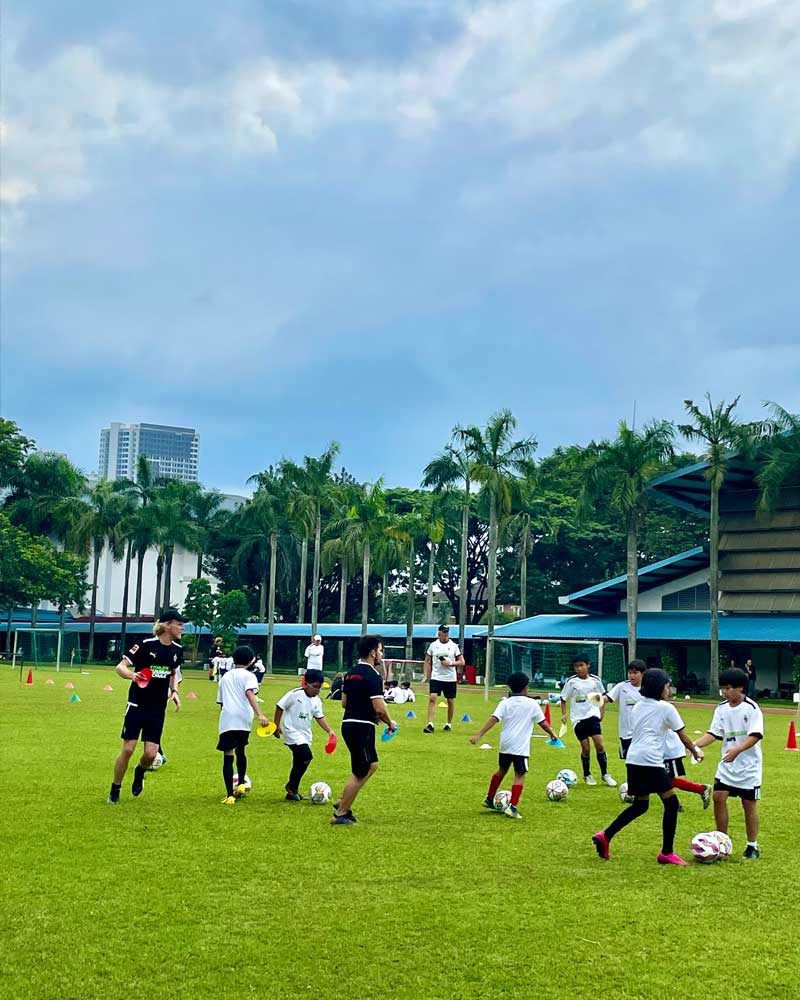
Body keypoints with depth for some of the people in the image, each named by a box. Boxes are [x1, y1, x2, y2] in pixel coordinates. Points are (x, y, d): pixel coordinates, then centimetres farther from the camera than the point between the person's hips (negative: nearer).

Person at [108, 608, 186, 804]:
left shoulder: (177, 650, 2)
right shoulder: (146, 645, -15)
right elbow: (120, 667, -13)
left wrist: (174, 691, 4)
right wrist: (131, 675, -34)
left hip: (158, 709, 4)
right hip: (137, 705, -4)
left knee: (151, 754, -4)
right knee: (128, 750, -3)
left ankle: (140, 772, 31)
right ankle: (115, 790, 17)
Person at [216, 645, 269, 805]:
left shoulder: (225, 677, 23)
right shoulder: (248, 675, 7)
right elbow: (249, 694, -12)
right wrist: (260, 714, -23)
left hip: (226, 719, 2)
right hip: (243, 719, -2)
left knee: (228, 756, 1)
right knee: (240, 751, 23)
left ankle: (230, 795, -4)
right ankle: (241, 784, 24)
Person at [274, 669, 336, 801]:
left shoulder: (316, 700, 5)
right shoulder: (294, 694, -14)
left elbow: (320, 717, 11)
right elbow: (280, 707, -8)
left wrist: (329, 730, -1)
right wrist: (276, 726, -6)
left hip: (305, 734, 7)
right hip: (292, 731, -7)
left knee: (299, 763, 11)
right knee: (306, 756, -21)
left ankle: (292, 790, 27)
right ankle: (292, 787, -6)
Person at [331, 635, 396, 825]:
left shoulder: (351, 673, 11)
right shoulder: (372, 675, -16)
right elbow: (379, 708, -21)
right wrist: (390, 723, -4)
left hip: (348, 723, 9)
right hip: (362, 727, -9)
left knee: (372, 765, 21)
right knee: (359, 774, 2)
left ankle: (343, 803, 21)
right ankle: (340, 814, 9)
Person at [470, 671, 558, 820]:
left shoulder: (505, 703, 4)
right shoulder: (532, 704, 0)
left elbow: (493, 719, -8)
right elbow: (543, 723, 6)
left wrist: (479, 735, -12)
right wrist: (552, 734, 25)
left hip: (505, 744, 5)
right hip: (521, 746, -4)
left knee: (502, 770, 23)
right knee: (520, 775, -2)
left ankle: (489, 799, 34)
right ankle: (512, 806, -14)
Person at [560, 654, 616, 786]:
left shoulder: (595, 680, 0)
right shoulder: (571, 682, -5)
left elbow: (602, 697, 13)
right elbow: (563, 699, 4)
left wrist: (602, 713, 3)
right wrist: (564, 714, -8)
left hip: (592, 716, 1)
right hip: (578, 718, -1)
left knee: (599, 745, -9)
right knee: (585, 748, 2)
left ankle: (605, 774, 5)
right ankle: (587, 775, 22)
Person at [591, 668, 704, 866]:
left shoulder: (637, 707, 20)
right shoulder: (666, 708, 1)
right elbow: (682, 736, 6)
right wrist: (695, 751, 22)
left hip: (632, 760, 8)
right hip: (650, 761, -8)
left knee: (640, 805, 18)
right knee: (671, 803, 1)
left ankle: (605, 836, 9)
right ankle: (667, 853, 1)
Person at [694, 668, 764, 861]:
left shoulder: (752, 708, -13)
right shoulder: (721, 709, 3)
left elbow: (755, 736, -20)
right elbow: (713, 734, 1)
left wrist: (738, 749, -35)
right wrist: (694, 745, -14)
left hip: (749, 766, -5)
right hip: (727, 765, 5)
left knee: (749, 804, 2)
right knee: (719, 797, -5)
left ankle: (752, 847, 17)